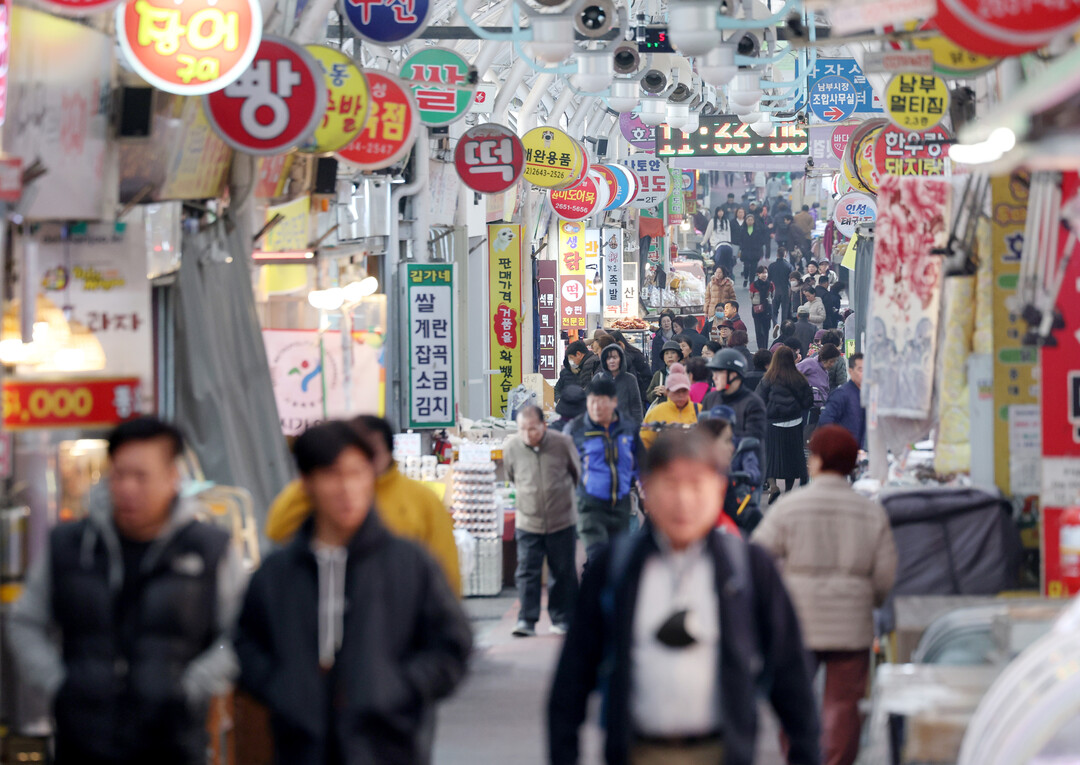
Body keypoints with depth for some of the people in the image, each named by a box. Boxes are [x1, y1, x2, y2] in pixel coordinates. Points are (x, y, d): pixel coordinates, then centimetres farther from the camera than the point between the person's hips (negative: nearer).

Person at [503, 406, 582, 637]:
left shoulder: (563, 444, -10)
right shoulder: (511, 447, -6)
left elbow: (578, 474, 8)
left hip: (562, 522, 0)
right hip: (527, 521, 0)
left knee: (563, 573, 8)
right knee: (527, 572, -7)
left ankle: (562, 620, 20)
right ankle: (526, 621, -5)